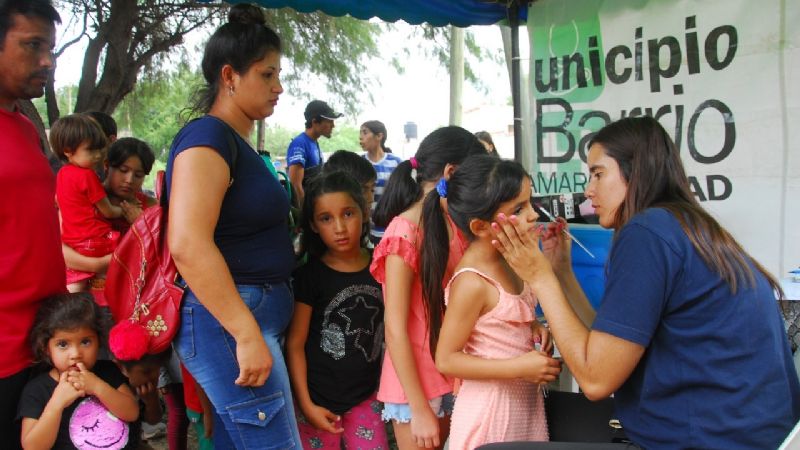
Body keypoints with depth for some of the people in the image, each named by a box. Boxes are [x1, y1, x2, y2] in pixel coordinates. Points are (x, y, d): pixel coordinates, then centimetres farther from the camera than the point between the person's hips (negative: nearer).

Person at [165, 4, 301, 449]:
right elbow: (188, 245, -25)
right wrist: (248, 336, -26)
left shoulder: (239, 143, 16)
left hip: (257, 313, 10)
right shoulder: (207, 137, -13)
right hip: (229, 319, -10)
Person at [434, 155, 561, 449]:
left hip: (524, 400, 8)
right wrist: (519, 367, -24)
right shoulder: (471, 282, -25)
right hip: (490, 408, -8)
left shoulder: (506, 259, -1)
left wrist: (534, 327, -3)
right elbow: (446, 360, -21)